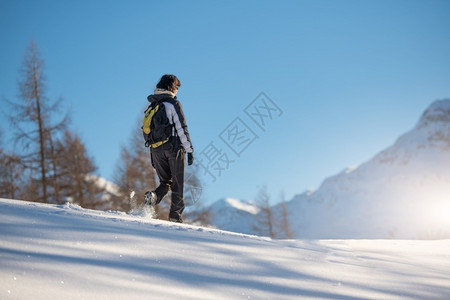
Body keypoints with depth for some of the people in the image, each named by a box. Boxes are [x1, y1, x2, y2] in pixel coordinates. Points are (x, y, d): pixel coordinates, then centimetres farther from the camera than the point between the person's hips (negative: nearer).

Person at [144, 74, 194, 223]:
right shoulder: (173, 103, -7)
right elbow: (182, 128, -13)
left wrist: (152, 155, 19)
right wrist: (189, 150, -9)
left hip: (156, 150, 5)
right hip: (174, 148, -5)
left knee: (165, 181, 15)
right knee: (177, 183, 6)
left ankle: (154, 195, -15)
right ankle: (175, 215, 4)